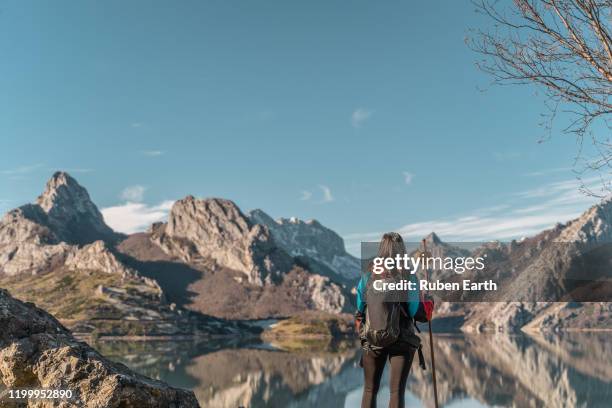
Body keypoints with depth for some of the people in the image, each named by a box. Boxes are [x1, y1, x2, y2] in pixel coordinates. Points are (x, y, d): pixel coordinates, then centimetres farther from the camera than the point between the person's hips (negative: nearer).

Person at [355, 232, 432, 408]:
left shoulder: (368, 276, -4)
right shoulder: (408, 277, -11)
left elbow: (358, 310, 1)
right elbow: (417, 312, -10)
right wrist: (429, 305, 10)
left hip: (371, 341, 2)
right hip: (402, 341, -2)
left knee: (370, 390, 13)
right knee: (397, 391, 4)